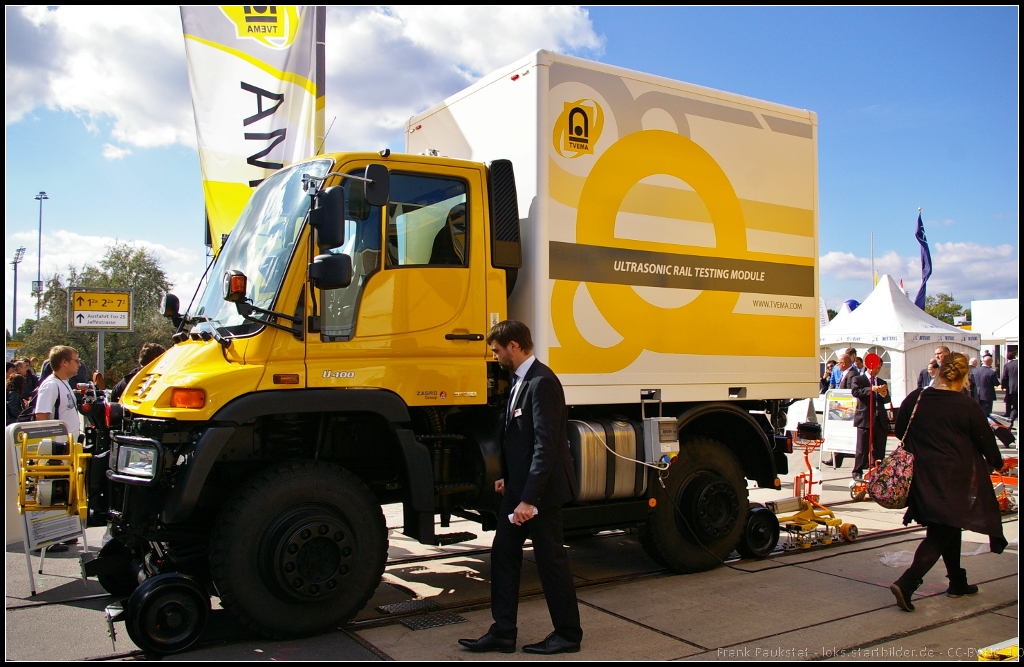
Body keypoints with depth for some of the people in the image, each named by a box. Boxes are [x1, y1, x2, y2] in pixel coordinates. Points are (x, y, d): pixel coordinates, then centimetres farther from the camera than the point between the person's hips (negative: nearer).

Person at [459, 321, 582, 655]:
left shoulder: (542, 382, -20)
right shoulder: (520, 380, 11)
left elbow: (546, 445, -25)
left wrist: (529, 499, -25)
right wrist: (508, 478, 14)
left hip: (542, 490, -10)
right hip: (518, 488, 10)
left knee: (551, 560, 4)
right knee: (503, 553, 11)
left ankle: (568, 634, 21)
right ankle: (502, 633, 22)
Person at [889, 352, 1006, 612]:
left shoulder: (913, 399, -2)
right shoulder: (967, 406, -14)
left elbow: (899, 431, 10)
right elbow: (985, 440, -1)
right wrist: (996, 463, 19)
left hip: (923, 479, 5)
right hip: (954, 480, -5)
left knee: (947, 529, 22)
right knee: (941, 535, 0)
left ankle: (958, 582, 33)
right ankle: (906, 584, -12)